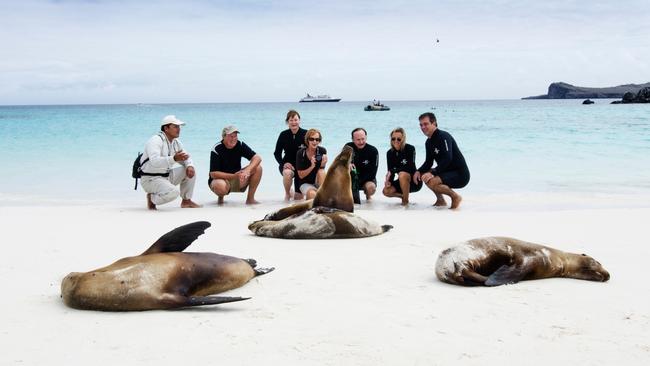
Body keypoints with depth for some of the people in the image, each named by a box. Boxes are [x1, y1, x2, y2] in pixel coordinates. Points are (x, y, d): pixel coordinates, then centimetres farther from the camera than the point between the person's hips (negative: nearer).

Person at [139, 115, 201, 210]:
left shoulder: (176, 142, 8)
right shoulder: (155, 140, -19)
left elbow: (185, 157, 15)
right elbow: (154, 161, -34)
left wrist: (190, 166, -11)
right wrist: (174, 159, -48)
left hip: (166, 176, 9)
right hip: (151, 179, -9)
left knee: (190, 170, -2)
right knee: (173, 192, -32)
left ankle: (186, 201, 7)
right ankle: (152, 198, -3)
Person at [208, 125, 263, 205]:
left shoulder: (240, 145, -7)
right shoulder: (216, 149, -19)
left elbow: (257, 158, -13)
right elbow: (213, 174, -24)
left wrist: (247, 170, -32)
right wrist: (234, 176, -33)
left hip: (237, 180, 4)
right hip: (221, 179, -4)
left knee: (258, 168, -16)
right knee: (220, 186, -41)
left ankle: (250, 198, -6)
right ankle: (221, 197, -2)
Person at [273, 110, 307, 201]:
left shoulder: (305, 134, -12)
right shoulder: (284, 135, -6)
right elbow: (277, 153, 1)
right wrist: (283, 163, -17)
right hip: (288, 165, 0)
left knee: (299, 199, 4)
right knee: (287, 173, -39)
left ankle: (296, 193, 45)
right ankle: (287, 194, -8)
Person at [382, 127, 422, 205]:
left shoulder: (410, 148, -16)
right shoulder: (390, 153, -3)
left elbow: (409, 168, -25)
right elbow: (390, 171, -5)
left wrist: (393, 171, -29)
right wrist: (388, 181, -26)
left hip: (414, 181, -5)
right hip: (402, 182, 5)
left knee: (402, 174, -35)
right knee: (386, 191, -17)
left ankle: (405, 200, -15)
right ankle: (404, 196, 13)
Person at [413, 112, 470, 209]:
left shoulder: (443, 137, -17)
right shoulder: (429, 142, 11)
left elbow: (447, 159, -29)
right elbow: (429, 162, 16)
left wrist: (432, 172, -33)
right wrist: (419, 171, -3)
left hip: (460, 175, -10)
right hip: (447, 172, 10)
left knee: (431, 181, -28)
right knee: (423, 175, 10)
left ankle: (455, 197, -7)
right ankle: (440, 200, 16)